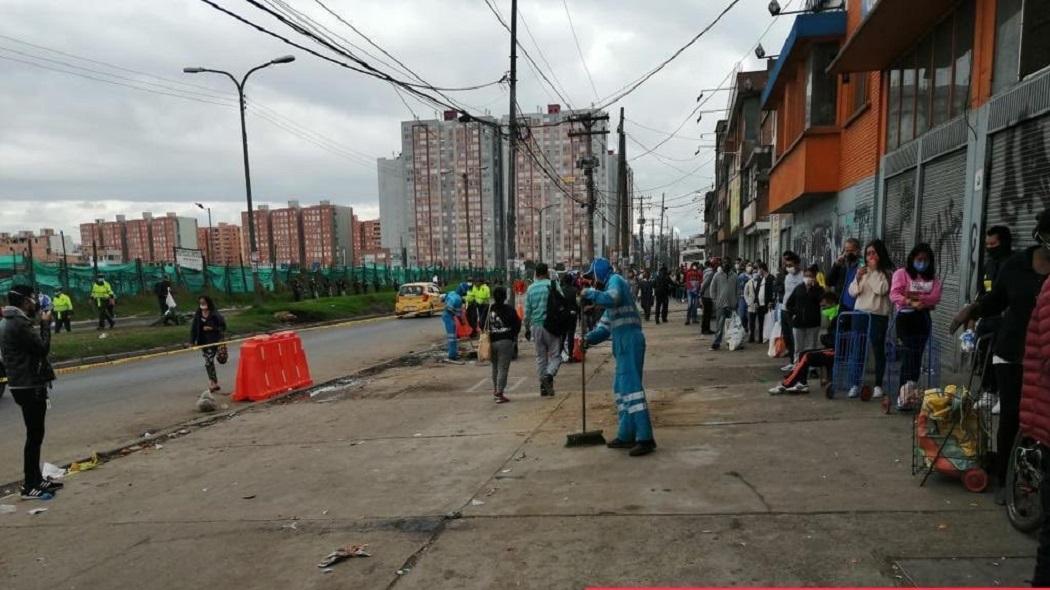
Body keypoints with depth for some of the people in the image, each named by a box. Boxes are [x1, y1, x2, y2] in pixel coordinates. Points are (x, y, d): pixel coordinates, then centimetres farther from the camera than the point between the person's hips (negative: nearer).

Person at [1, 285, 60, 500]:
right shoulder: (19, 323, -19)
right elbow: (42, 347, -18)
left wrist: (40, 323, 8)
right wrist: (45, 323, -7)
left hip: (25, 384, 11)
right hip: (29, 386, -11)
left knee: (35, 434, 17)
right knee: (34, 435, -5)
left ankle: (35, 479, 26)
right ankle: (29, 486, 1)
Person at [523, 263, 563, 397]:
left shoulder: (530, 289, 5)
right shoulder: (553, 285, -4)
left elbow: (527, 311, 7)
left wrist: (527, 328, 14)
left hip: (536, 326, 3)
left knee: (540, 356, 12)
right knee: (555, 354, 1)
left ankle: (543, 386, 12)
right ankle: (549, 374, -25)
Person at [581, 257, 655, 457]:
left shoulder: (615, 280, -2)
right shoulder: (610, 289, 25)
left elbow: (612, 298, -27)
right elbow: (605, 326, 21)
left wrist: (591, 293, -11)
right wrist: (589, 338, 7)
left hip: (629, 340, -10)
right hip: (623, 343, 10)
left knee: (631, 386, -13)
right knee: (620, 388, 14)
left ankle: (645, 438, -14)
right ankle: (626, 435, 21)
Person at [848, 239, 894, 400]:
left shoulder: (887, 272, -1)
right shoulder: (863, 270, 13)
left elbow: (882, 289, -16)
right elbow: (852, 292, 8)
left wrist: (874, 271, -11)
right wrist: (857, 278, -9)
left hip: (878, 315, -4)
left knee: (878, 350, 2)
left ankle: (878, 385, 10)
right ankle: (856, 384, 5)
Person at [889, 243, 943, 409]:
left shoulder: (932, 277, 16)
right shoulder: (901, 273, 4)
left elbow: (936, 296, -1)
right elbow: (894, 295, -9)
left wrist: (917, 297, -16)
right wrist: (911, 302, -25)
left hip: (923, 318, 4)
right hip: (906, 316, -4)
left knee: (917, 354, -2)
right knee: (909, 353, -16)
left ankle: (910, 391, 3)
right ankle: (905, 390, -21)